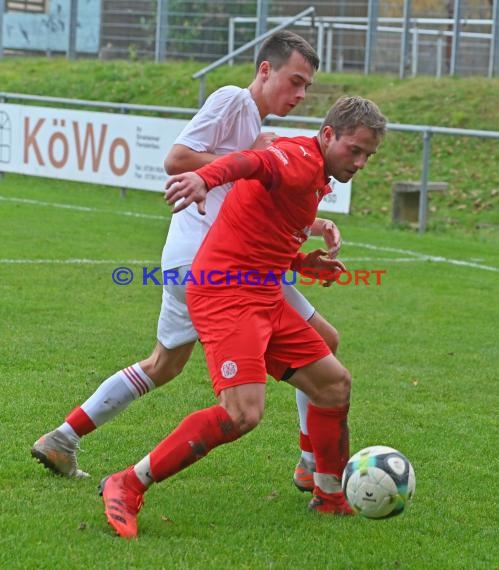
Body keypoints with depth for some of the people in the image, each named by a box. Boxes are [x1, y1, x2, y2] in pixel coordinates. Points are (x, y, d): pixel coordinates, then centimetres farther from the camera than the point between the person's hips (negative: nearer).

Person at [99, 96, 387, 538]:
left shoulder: (315, 179, 20)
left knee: (334, 384, 14)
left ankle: (331, 496, 33)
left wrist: (304, 263, 16)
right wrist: (205, 178, -56)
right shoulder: (301, 159, -12)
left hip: (264, 297, 10)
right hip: (225, 292, -10)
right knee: (244, 412, -23)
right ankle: (128, 487, -15)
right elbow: (251, 162, -36)